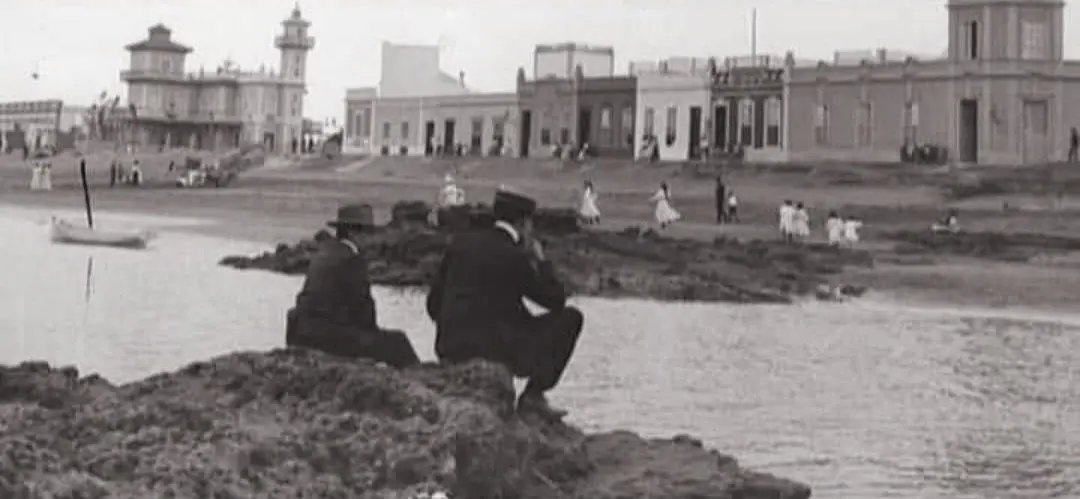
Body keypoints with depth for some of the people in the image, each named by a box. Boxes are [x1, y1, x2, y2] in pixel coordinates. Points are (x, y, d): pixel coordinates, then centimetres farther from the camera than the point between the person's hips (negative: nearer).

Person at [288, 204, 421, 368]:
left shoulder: (323, 252, 13)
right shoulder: (353, 260, -12)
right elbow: (362, 304, -9)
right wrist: (373, 329, 8)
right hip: (328, 334, -10)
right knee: (396, 343, -12)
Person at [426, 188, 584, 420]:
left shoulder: (461, 242, 7)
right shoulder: (515, 257, -11)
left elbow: (434, 303, 10)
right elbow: (556, 299, -1)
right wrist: (541, 260, 10)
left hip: (450, 350, 7)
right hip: (494, 350, -7)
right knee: (569, 317, 4)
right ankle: (534, 396, 4)